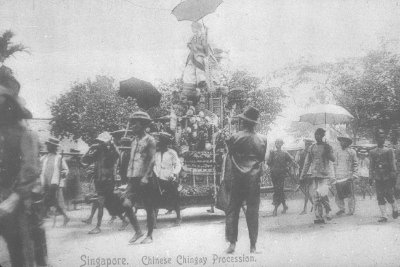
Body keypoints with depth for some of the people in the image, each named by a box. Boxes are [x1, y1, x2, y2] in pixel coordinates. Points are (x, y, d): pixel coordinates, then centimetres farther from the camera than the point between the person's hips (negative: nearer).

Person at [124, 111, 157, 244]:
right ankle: (137, 231, 8)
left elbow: (152, 160, -11)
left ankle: (149, 235, 13)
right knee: (127, 204, -8)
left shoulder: (149, 140, -3)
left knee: (149, 208, 1)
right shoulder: (134, 141, 17)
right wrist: (129, 176, 16)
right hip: (133, 178, 6)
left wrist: (146, 176, -20)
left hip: (145, 179, -6)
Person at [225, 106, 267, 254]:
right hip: (254, 179, 1)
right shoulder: (262, 140, -1)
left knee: (232, 210, 8)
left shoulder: (235, 138, -7)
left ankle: (232, 243, 3)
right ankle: (253, 246, 7)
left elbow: (230, 154, 3)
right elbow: (263, 158, 8)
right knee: (253, 211, 6)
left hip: (237, 178, -1)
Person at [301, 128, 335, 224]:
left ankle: (328, 211, 9)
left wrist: (327, 152, -24)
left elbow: (333, 159, -8)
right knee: (316, 197, 0)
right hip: (315, 175, 4)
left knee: (322, 193, -16)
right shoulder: (312, 148, 12)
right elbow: (307, 162, 16)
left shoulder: (327, 147, 3)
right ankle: (319, 217, 5)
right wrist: (303, 175, 12)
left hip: (325, 174, -4)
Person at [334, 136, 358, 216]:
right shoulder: (337, 152, 13)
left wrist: (354, 175, -4)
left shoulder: (352, 152, 4)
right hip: (339, 177, 3)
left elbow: (355, 164, 5)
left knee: (350, 195, -2)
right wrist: (334, 175, 11)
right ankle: (341, 209, 17)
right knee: (338, 195, 0)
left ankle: (351, 211, 10)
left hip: (348, 176, -3)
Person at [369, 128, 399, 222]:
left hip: (388, 178, -2)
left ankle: (395, 209, 24)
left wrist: (393, 177, -4)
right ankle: (383, 216, 3)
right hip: (378, 178, 2)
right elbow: (371, 166, 11)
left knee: (389, 196, -4)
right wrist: (371, 177, 7)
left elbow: (393, 164, 1)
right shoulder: (372, 152, 8)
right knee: (380, 197, -1)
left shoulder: (389, 151, 2)